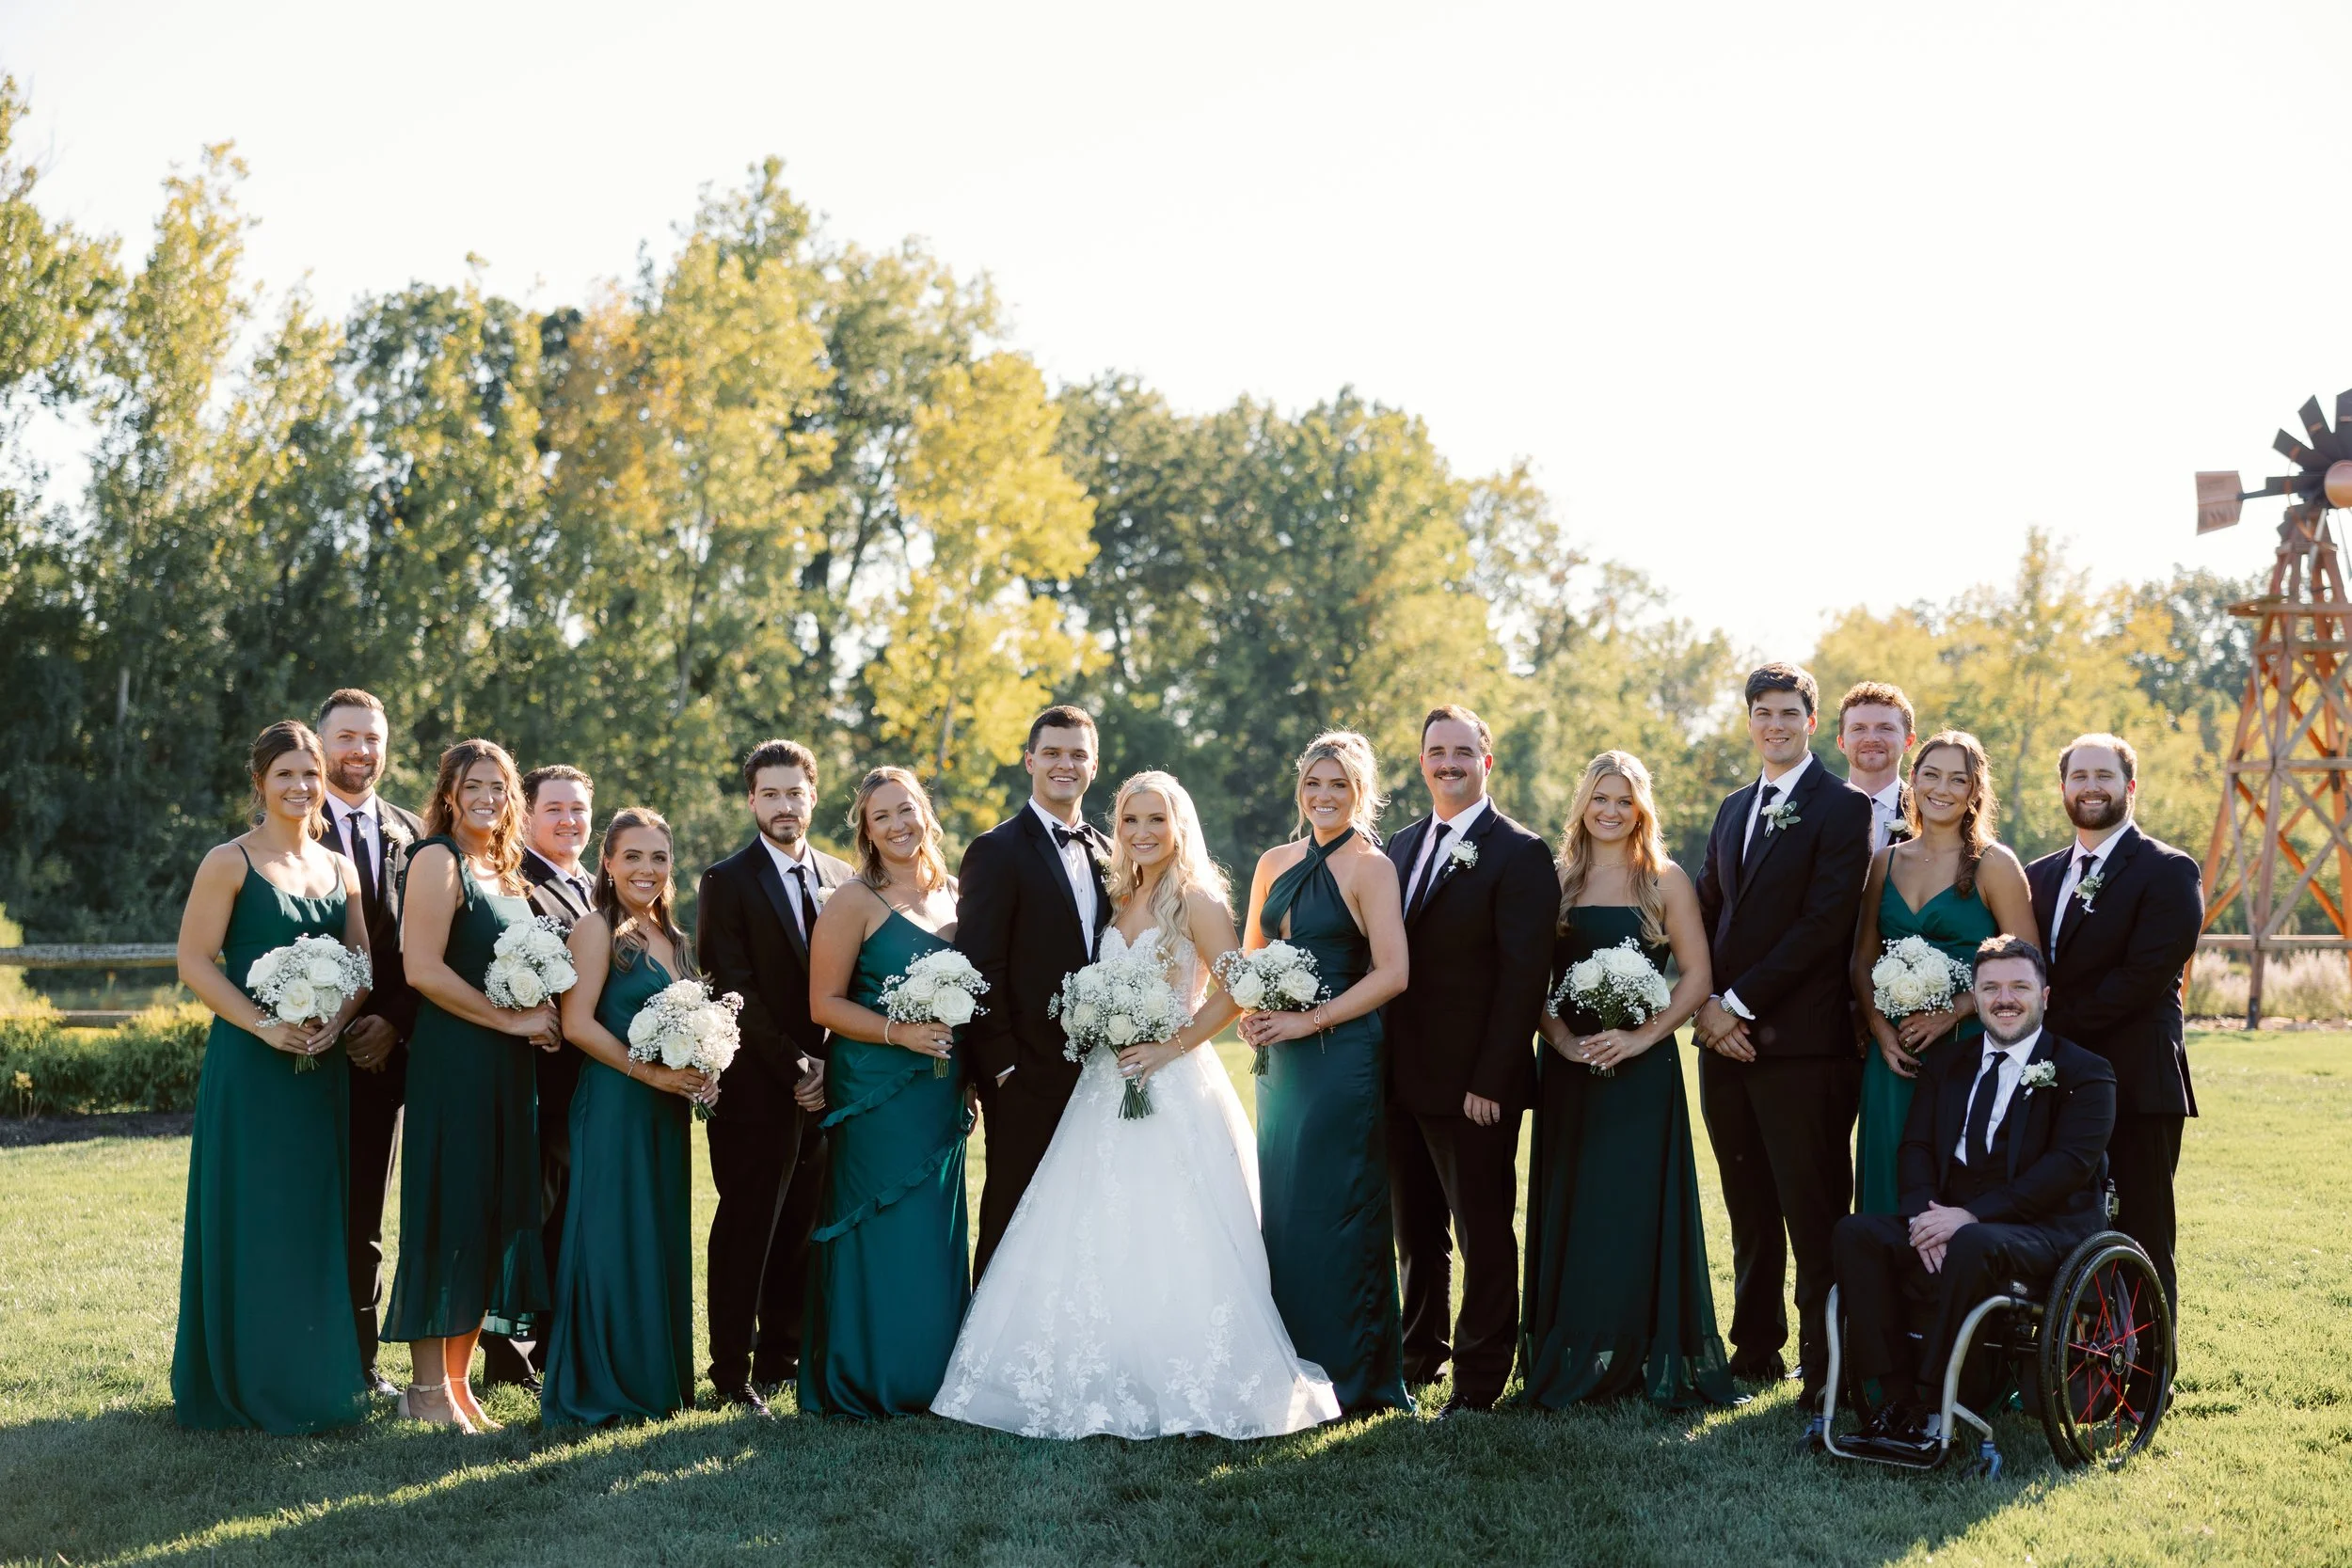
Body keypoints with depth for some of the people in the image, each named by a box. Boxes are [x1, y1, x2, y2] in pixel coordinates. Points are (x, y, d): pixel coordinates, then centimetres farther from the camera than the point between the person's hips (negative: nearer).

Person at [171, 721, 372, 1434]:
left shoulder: (339, 868, 12)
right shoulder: (230, 862, -4)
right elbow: (194, 961, -9)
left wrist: (336, 1020, -8)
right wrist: (265, 1026, -17)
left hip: (324, 1067, 5)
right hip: (250, 1067, -5)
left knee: (317, 1218, 9)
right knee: (254, 1221, -2)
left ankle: (315, 1376, 18)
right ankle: (253, 1382, 7)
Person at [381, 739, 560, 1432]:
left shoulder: (505, 872, 17)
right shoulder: (437, 859, -8)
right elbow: (424, 969, -17)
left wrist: (540, 1017, 6)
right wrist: (513, 1019, -14)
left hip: (505, 1066, 8)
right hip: (451, 1061, -8)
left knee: (492, 1220, 9)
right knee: (447, 1221, -4)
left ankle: (458, 1383, 16)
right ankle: (427, 1390, 3)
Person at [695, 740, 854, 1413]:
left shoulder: (842, 878, 12)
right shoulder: (727, 881, -2)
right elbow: (735, 990, -8)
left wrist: (829, 1065, -1)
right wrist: (793, 1068, -10)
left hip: (824, 1085, 4)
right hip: (757, 1089, -4)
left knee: (804, 1232, 7)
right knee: (746, 1232, 0)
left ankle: (784, 1359, 18)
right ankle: (733, 1375, 7)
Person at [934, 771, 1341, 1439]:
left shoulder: (1196, 901, -6)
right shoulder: (1120, 900, 14)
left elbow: (1233, 991, -13)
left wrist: (1171, 1048, -16)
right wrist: (1094, 1036, 1)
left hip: (1173, 1084, -7)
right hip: (1109, 1084, 7)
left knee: (1171, 1244, -6)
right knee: (1098, 1244, 5)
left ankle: (1183, 1389, 2)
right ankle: (1109, 1386, 12)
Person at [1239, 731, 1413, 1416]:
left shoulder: (1370, 867, -7)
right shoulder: (1275, 863, 12)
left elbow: (1392, 973, -14)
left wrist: (1308, 1022, -15)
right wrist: (1249, 1013, 0)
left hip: (1342, 1056, -6)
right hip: (1280, 1058, 6)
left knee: (1337, 1212, -2)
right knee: (1281, 1207, 7)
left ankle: (1353, 1376, 7)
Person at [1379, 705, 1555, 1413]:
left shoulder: (1518, 854, -8)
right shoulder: (1402, 846, 13)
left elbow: (1524, 976, -13)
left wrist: (1491, 1080, -18)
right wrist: (1383, 1060, 7)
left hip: (1474, 1083, -7)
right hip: (1403, 1080, 7)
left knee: (1485, 1234, 2)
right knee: (1416, 1232, 16)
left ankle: (1479, 1381, 11)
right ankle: (1418, 1357, 29)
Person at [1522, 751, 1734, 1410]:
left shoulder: (1667, 881, 3)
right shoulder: (1557, 881, 8)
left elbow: (1696, 976, -2)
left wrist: (1642, 1037, -12)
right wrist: (1563, 1039, -10)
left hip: (1643, 1068, -2)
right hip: (1569, 1067, 2)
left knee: (1640, 1207, -1)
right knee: (1569, 1209, 4)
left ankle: (1650, 1360, 8)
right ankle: (1572, 1361, 12)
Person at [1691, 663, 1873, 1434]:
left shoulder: (1842, 808, -5)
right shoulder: (1734, 809, 18)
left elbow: (1825, 922, -14)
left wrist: (1740, 1003, -13)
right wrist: (1706, 1005, 0)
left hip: (1800, 1041, -7)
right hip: (1728, 1040, 7)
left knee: (1814, 1217, -4)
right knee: (1749, 1211, 13)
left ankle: (1825, 1368, 1)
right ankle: (1756, 1349, 21)